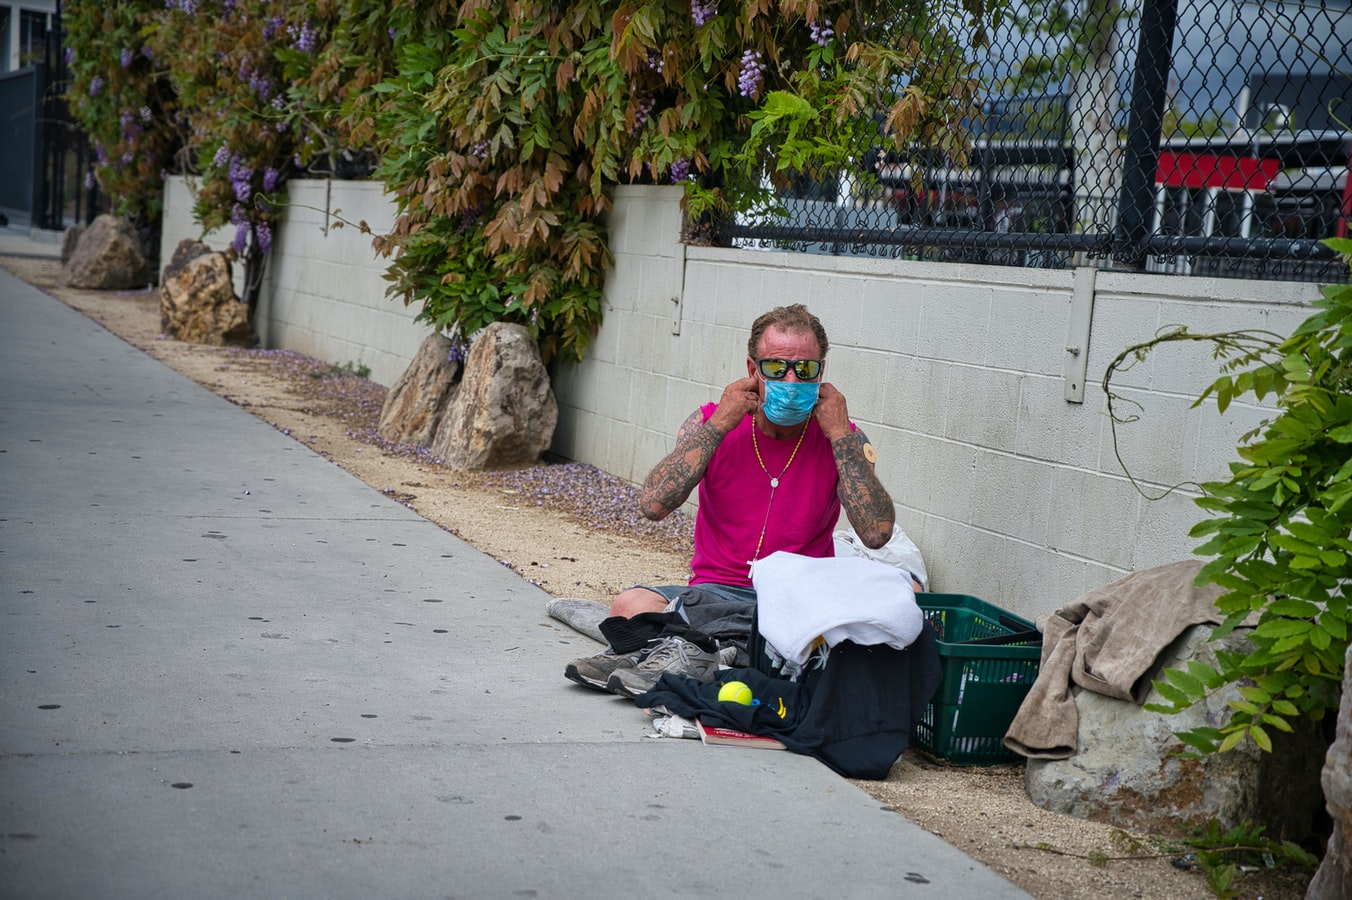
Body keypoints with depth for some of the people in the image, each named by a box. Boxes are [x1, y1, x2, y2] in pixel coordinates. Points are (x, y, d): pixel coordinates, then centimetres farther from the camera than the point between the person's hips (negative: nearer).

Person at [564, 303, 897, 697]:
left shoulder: (842, 439, 0)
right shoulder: (712, 422, 1)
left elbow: (876, 533, -15)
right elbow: (653, 504, -14)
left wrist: (839, 435, -14)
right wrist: (719, 426, -14)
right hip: (715, 589, 0)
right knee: (630, 604, -28)